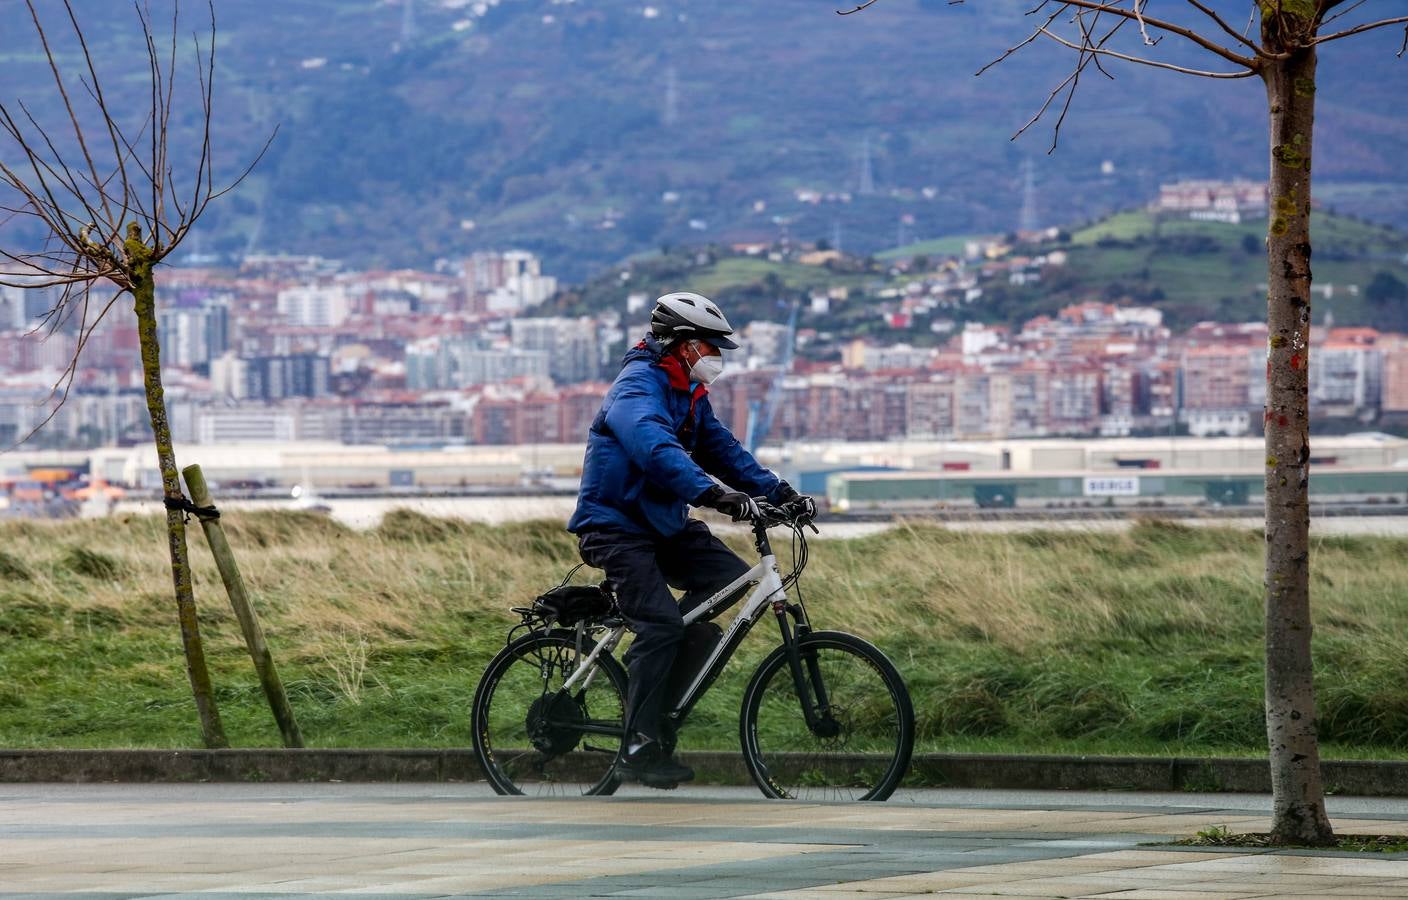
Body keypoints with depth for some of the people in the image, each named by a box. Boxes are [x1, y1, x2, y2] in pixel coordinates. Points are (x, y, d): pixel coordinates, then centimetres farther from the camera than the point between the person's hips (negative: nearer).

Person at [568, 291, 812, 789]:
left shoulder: (689, 394, 12)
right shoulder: (637, 387, -19)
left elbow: (721, 447, 11)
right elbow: (655, 447, -36)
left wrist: (777, 490, -2)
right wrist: (712, 492, -49)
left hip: (663, 523, 9)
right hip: (617, 526, -9)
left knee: (730, 574, -8)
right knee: (661, 623, -20)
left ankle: (652, 655, 7)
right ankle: (638, 749, -17)